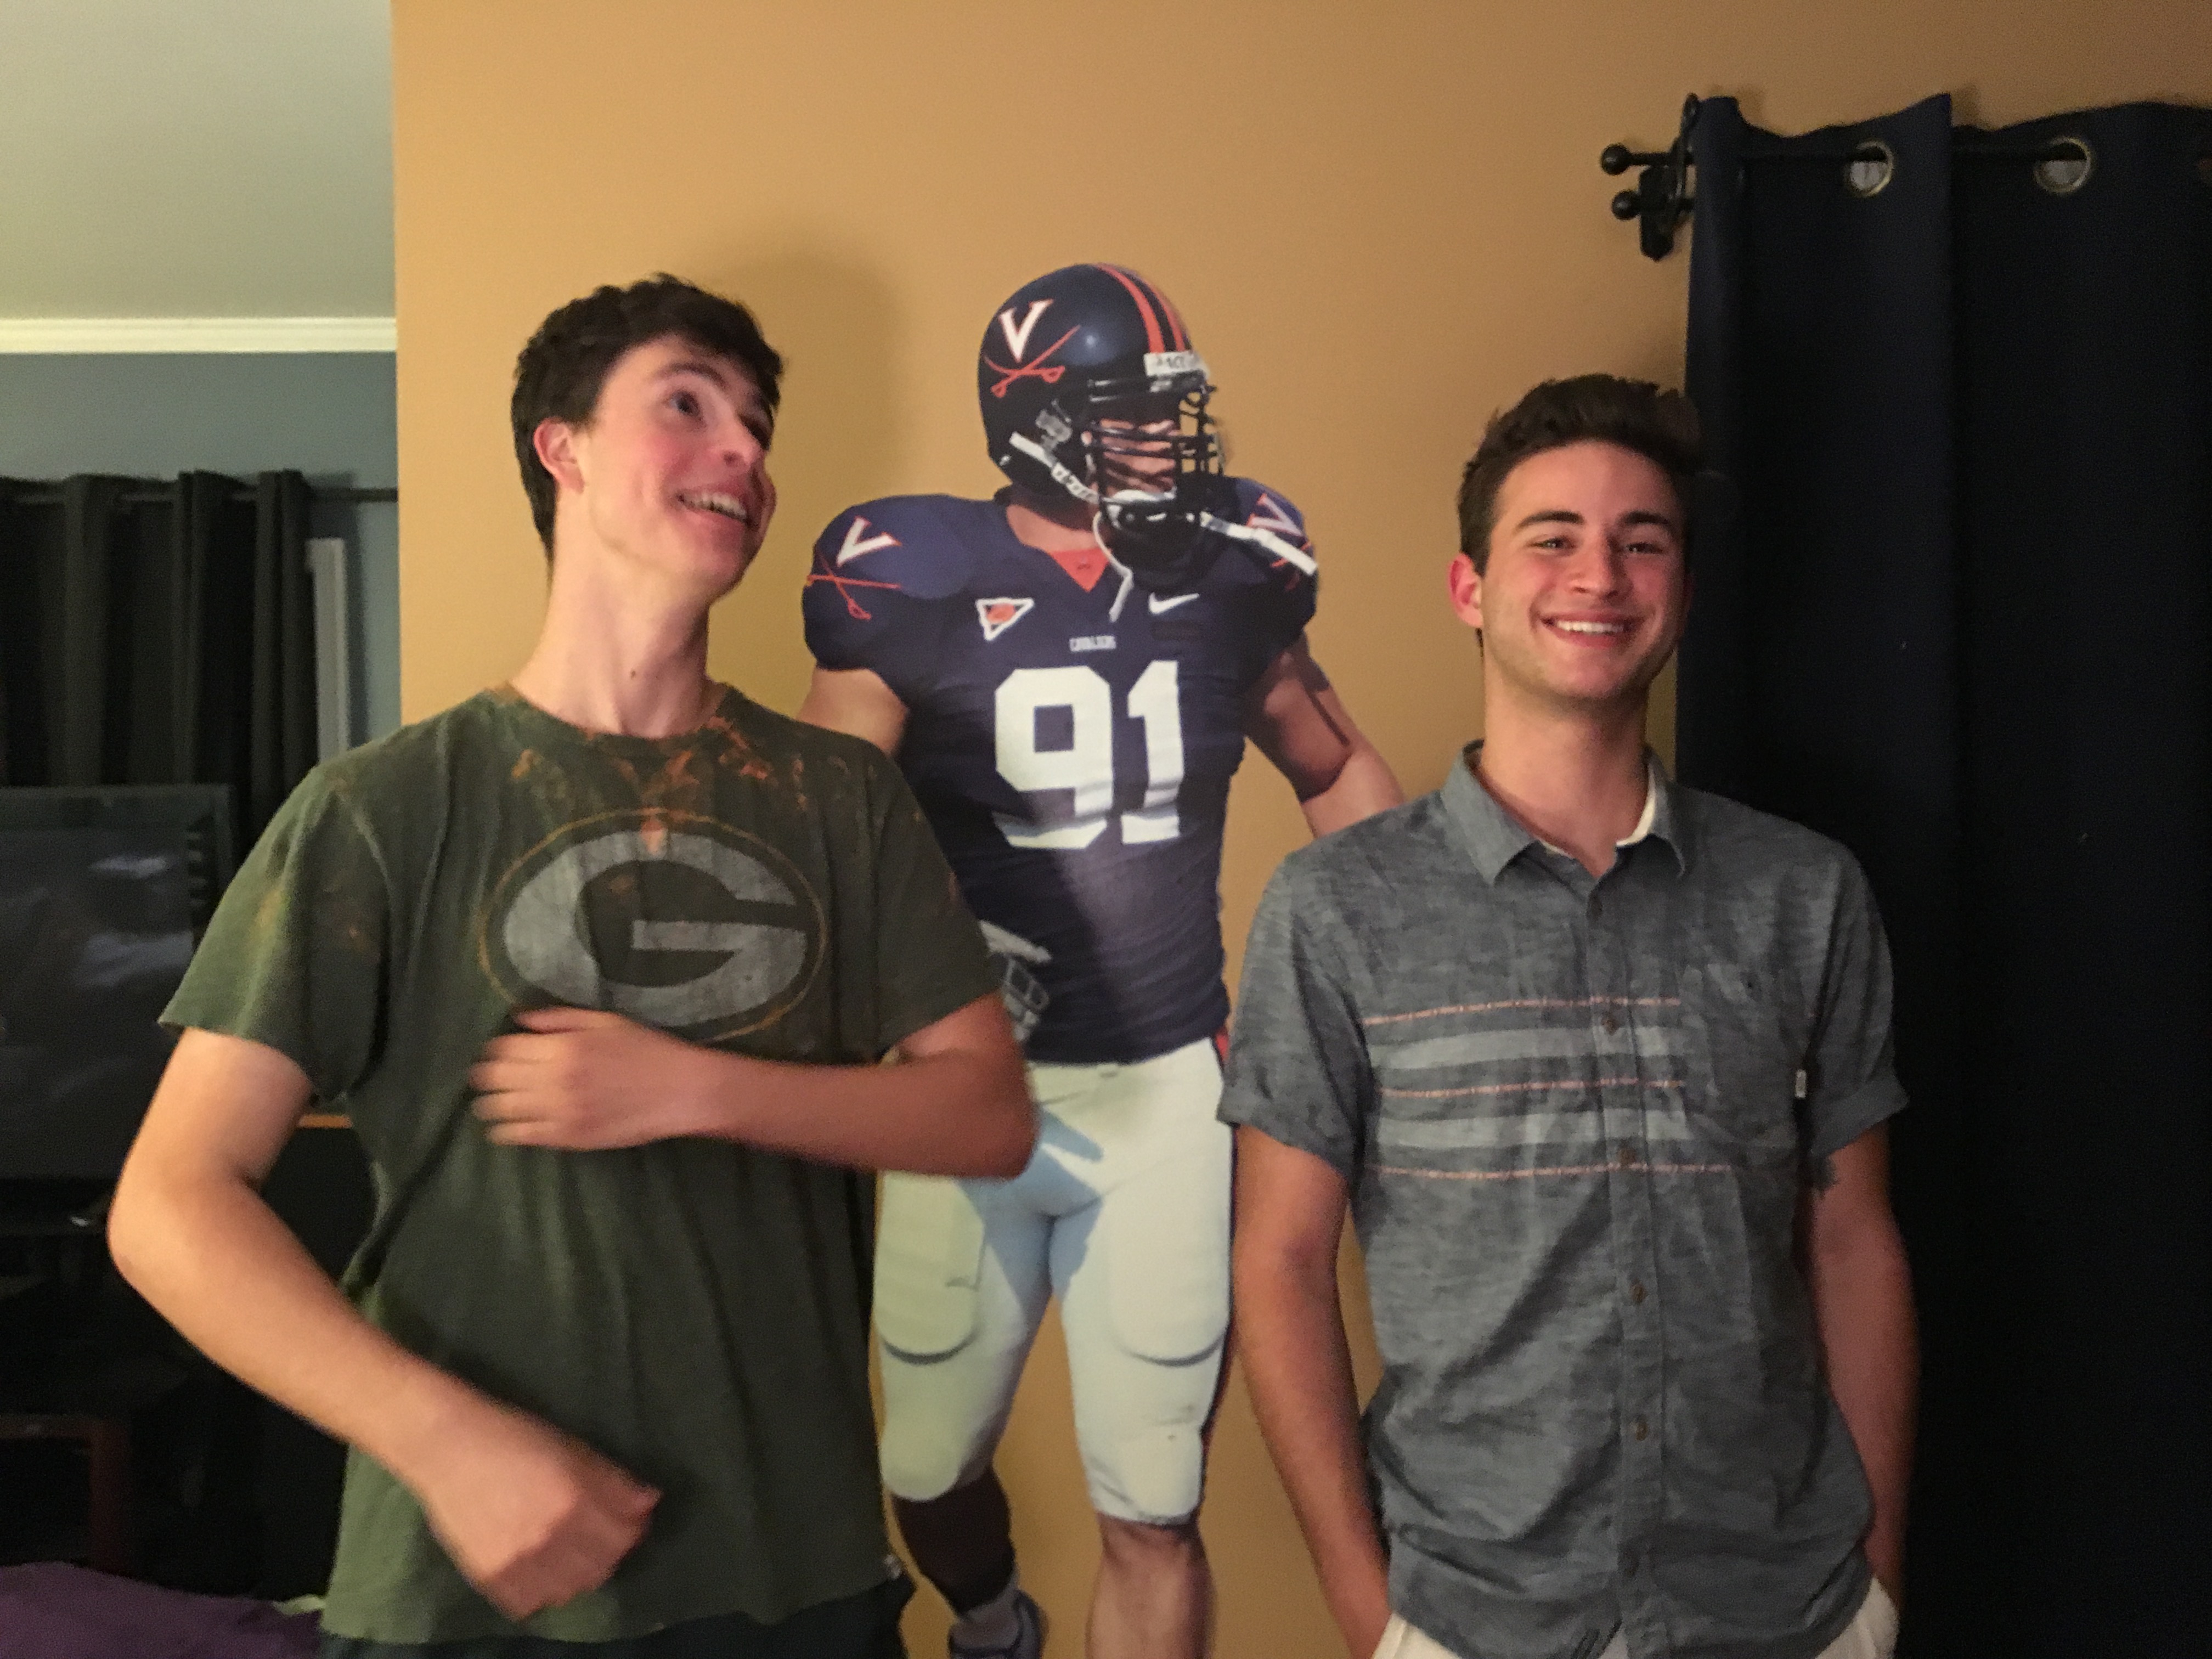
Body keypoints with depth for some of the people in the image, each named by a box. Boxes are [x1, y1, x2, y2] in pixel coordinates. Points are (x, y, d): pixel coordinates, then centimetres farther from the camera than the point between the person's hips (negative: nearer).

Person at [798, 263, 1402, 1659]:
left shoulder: (1233, 571, 1)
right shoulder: (917, 582, -7)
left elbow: (1336, 771, 16)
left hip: (1170, 1085, 1)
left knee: (1154, 1515, 6)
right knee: (932, 1469, 17)